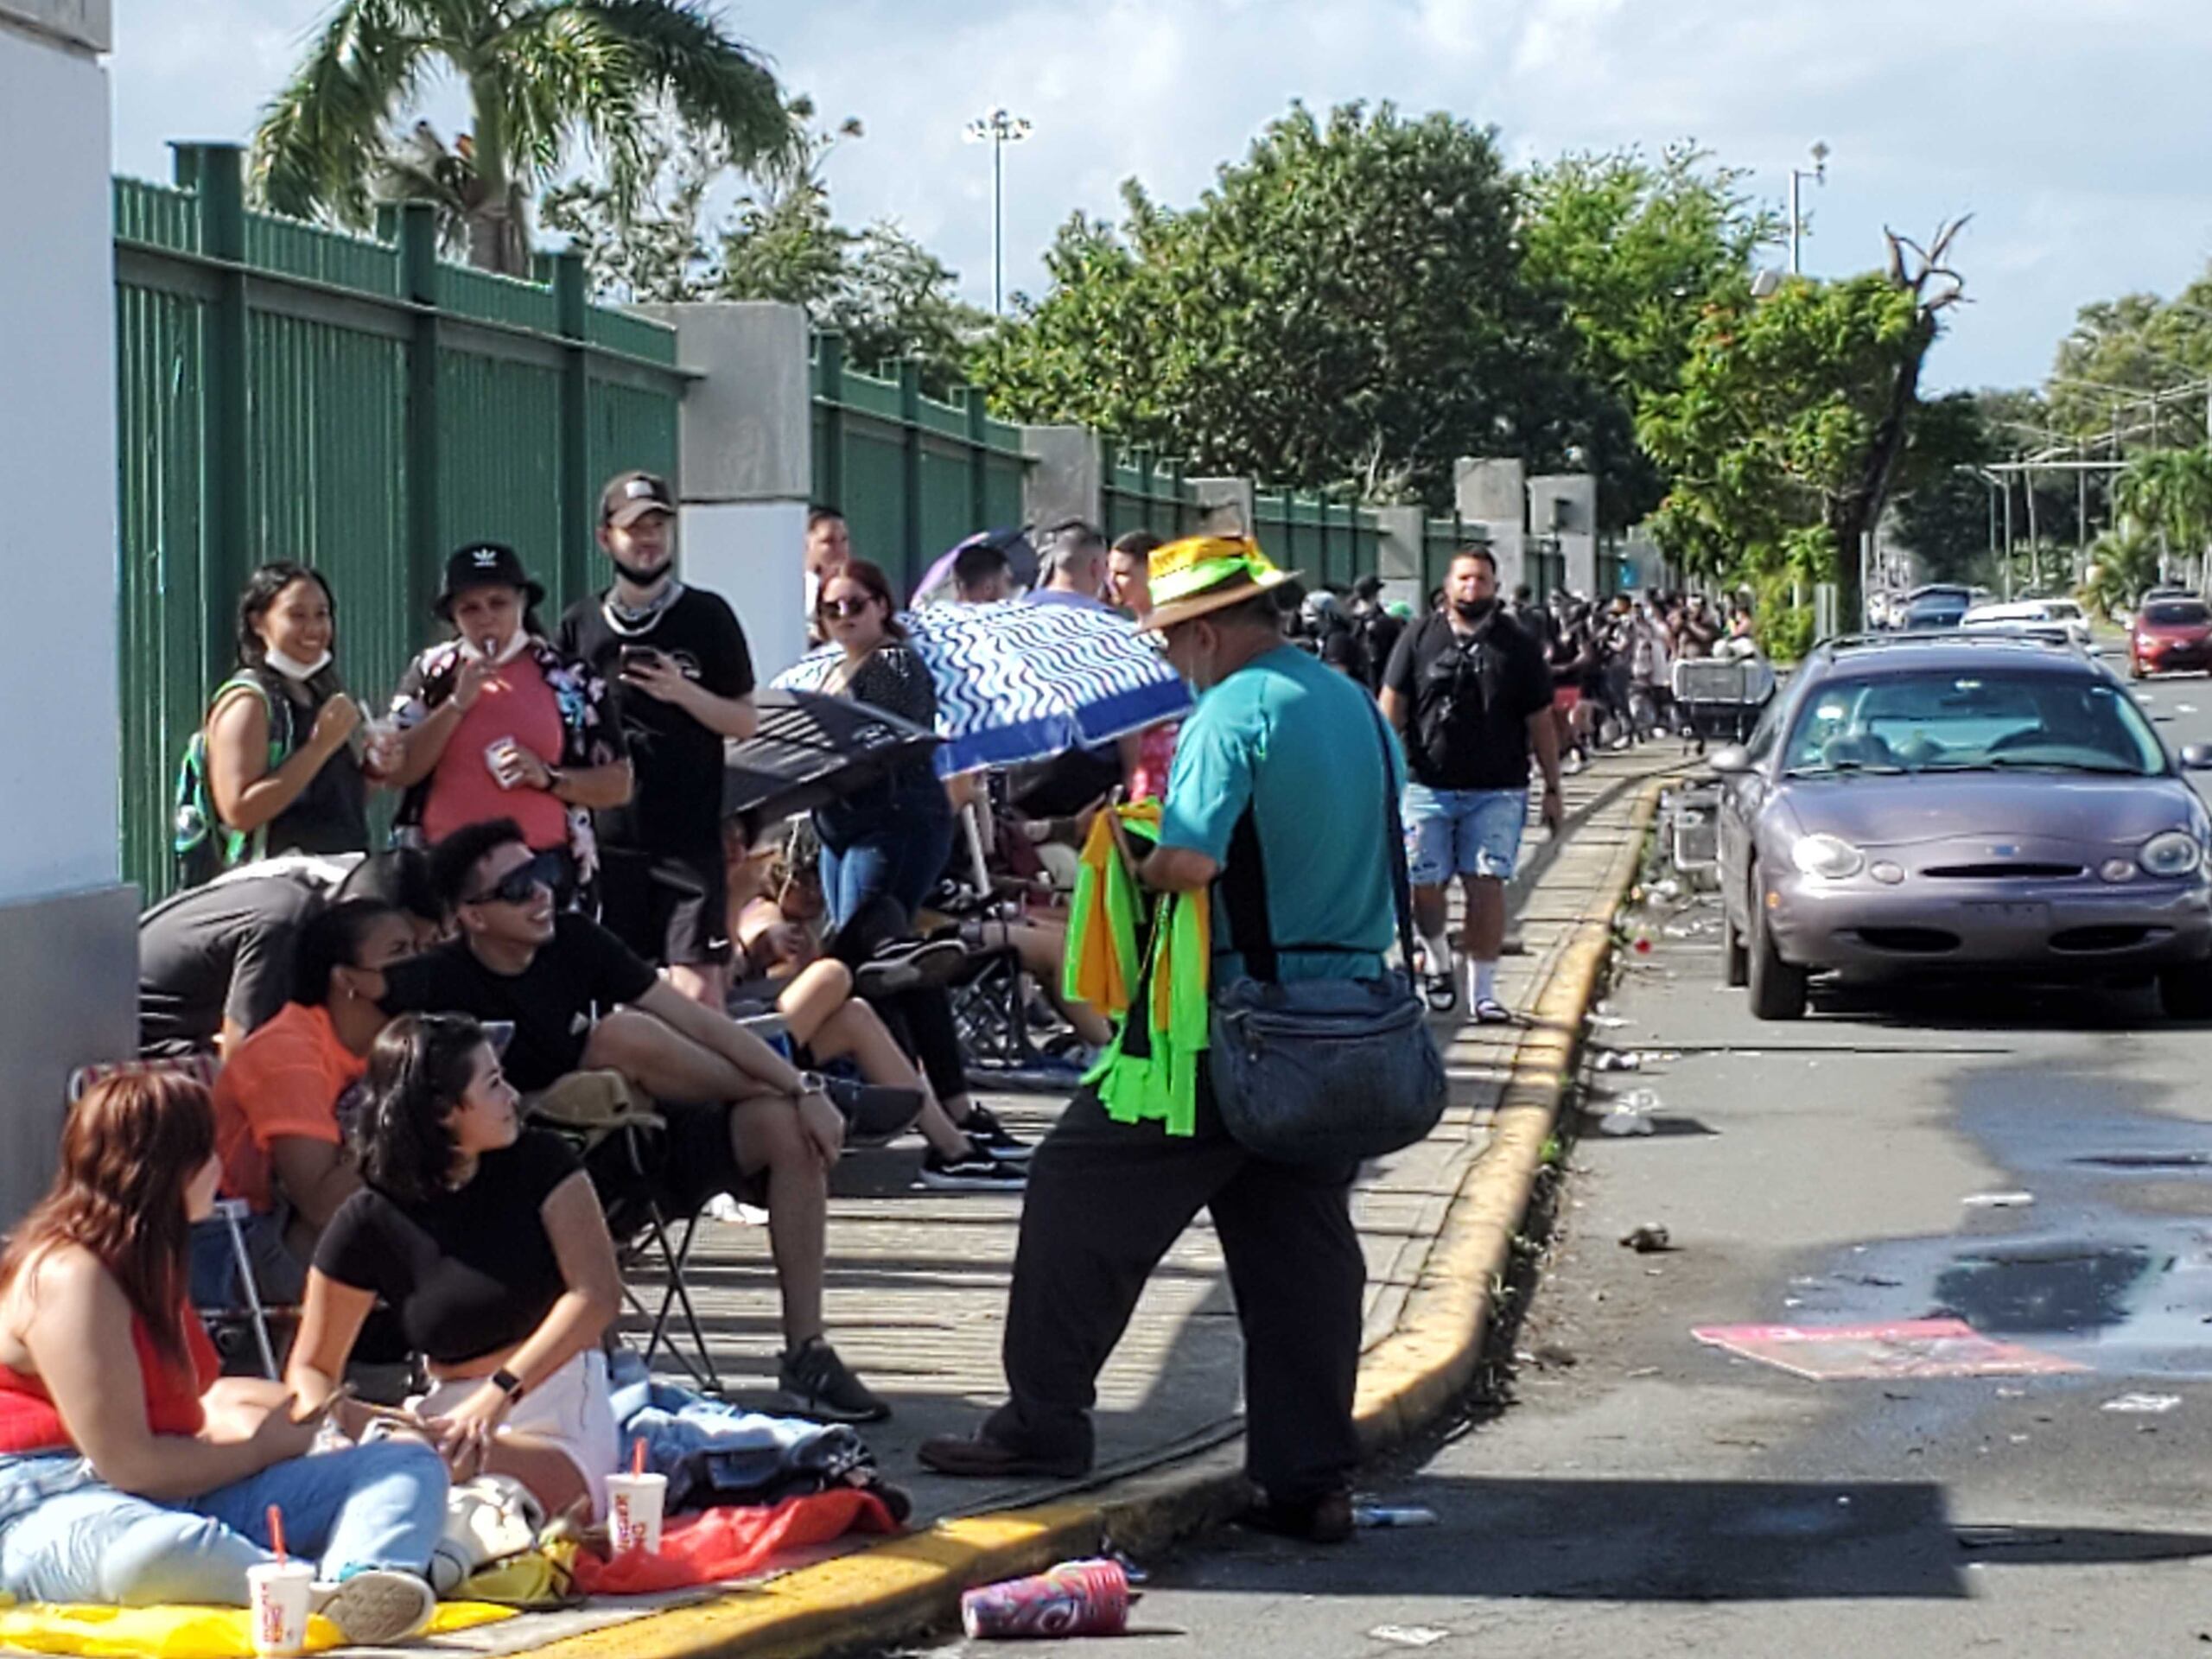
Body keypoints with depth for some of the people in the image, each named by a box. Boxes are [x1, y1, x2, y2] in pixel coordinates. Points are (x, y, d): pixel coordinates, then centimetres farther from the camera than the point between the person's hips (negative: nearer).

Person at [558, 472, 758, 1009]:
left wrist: (685, 693, -12)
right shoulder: (580, 624, 9)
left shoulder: (707, 617, 4)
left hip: (691, 835, -2)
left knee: (698, 988, -9)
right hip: (607, 837, 2)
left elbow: (745, 722, 5)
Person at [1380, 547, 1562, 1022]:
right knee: (1424, 885, 1)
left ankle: (1483, 989, 2)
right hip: (1428, 786, 0)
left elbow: (1541, 723, 9)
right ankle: (1437, 958, 31)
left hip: (1497, 791, 0)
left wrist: (1553, 790, 7)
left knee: (1486, 885, -6)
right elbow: (1392, 708, 5)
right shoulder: (1420, 638, 5)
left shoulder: (1518, 648, 6)